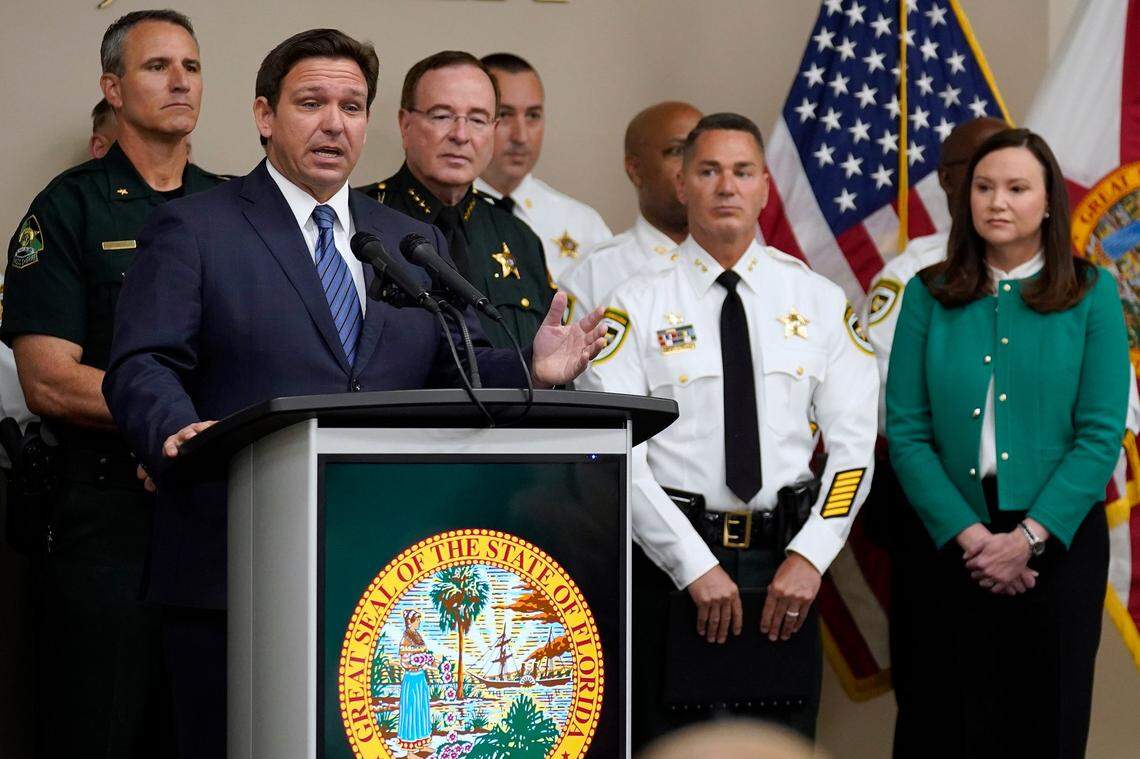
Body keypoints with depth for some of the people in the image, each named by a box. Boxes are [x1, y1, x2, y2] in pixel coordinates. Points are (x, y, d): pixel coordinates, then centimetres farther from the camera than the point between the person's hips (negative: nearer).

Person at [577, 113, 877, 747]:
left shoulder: (820, 302, 7)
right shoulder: (637, 304, -1)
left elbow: (853, 442, 4)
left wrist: (809, 557, -9)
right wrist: (696, 567, -14)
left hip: (784, 563, 2)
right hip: (671, 562, -2)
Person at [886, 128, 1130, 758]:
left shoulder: (1091, 295, 1)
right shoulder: (929, 296, 4)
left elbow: (1101, 434, -5)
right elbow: (906, 430, -2)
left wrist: (1028, 538, -14)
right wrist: (968, 535, -13)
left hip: (1057, 539, -1)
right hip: (952, 542, 1)